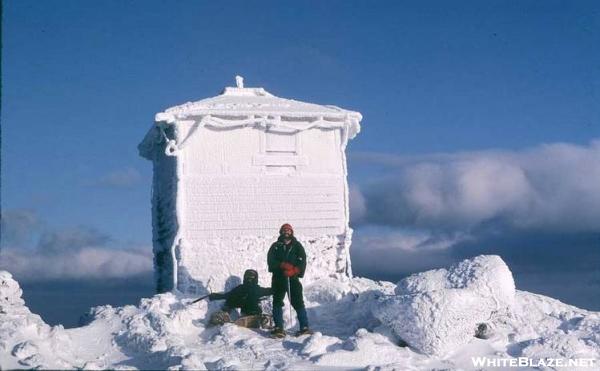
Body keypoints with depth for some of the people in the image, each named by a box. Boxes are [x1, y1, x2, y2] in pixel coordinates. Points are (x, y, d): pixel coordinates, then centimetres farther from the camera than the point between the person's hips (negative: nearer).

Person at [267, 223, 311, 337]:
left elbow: (302, 262, -1)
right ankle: (278, 327, -1)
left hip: (293, 278, -1)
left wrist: (294, 271, -18)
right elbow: (271, 261, -1)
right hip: (278, 278, 1)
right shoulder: (276, 246, 11)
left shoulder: (297, 246, 9)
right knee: (277, 302, -3)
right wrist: (283, 265, -18)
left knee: (298, 302, -6)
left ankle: (304, 327, -3)